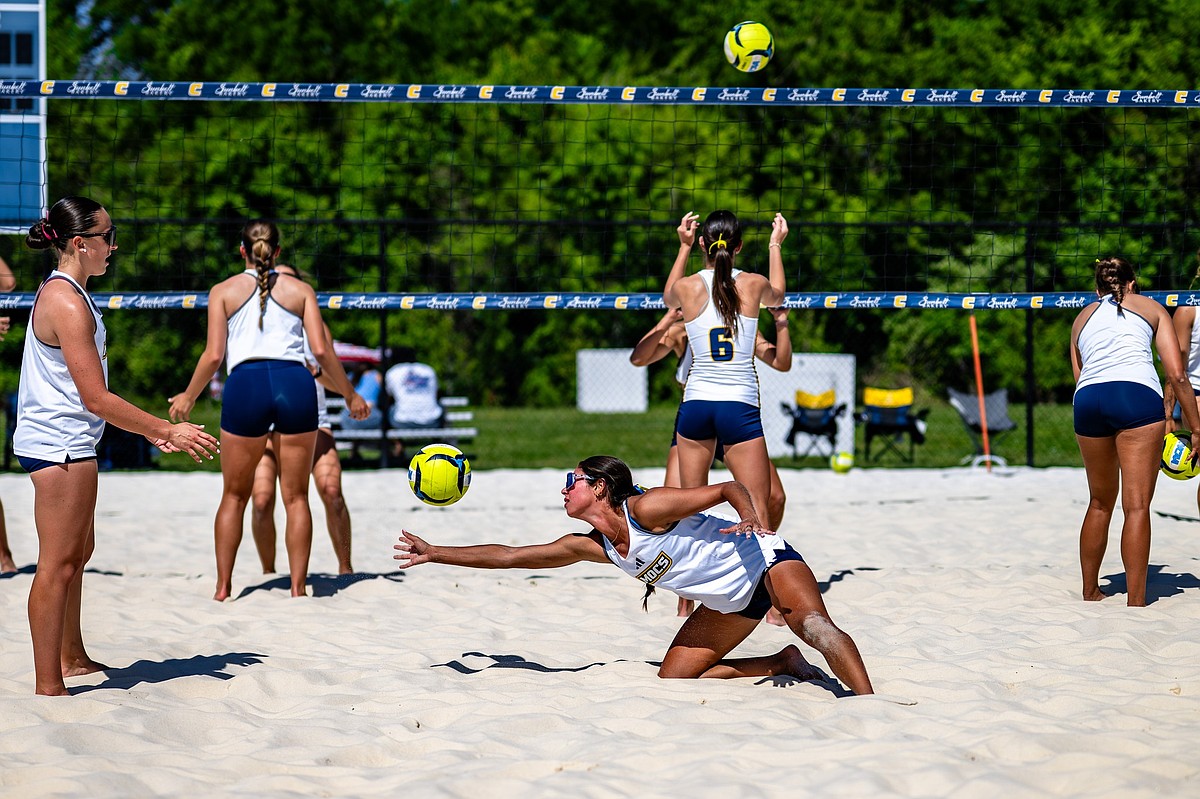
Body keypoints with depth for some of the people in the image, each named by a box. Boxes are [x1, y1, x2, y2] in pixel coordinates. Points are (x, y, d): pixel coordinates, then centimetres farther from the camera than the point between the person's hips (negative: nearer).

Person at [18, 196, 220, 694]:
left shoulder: (64, 294, 14)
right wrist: (167, 431, -17)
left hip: (65, 443, 11)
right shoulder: (67, 303, -19)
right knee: (59, 563, -7)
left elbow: (91, 393, 19)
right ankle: (48, 686, -3)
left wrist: (151, 429, 17)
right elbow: (95, 398, -22)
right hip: (60, 444, -11)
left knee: (78, 552, 22)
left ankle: (72, 658, 36)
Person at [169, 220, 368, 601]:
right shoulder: (300, 290, 14)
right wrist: (350, 395, 16)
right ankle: (298, 587, 5)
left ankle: (223, 588, 12)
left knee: (234, 495, 12)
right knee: (296, 496, 7)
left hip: (245, 384, 0)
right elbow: (322, 351, 5)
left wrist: (188, 397, 18)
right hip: (295, 383, 0)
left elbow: (214, 355, 4)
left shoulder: (223, 291, 12)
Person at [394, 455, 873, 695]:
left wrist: (750, 517, -43)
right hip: (730, 603, 8)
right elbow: (510, 556, 7)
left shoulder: (646, 509, -21)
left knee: (815, 626, -33)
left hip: (762, 559, -8)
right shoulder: (591, 546, 1)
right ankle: (783, 663, 5)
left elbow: (730, 488, -21)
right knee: (673, 675, 2)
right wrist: (434, 554, 8)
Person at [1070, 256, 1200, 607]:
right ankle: (1135, 604, -11)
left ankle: (1090, 592, 28)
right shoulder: (1150, 308, 20)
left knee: (1100, 503, 21)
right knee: (1137, 506, -5)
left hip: (1087, 400, 4)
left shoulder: (1082, 318, 29)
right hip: (1137, 395, -4)